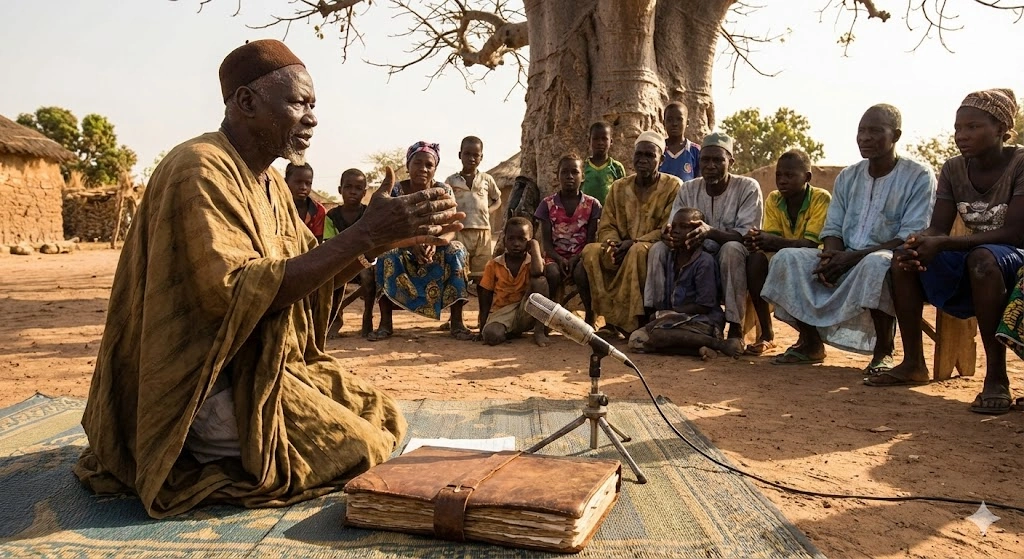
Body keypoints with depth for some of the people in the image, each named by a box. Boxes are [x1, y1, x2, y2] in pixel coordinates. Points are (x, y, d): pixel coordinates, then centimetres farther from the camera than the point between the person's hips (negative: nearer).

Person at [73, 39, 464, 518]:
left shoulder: (269, 183, 10)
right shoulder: (200, 170, -19)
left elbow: (309, 278, 11)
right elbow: (239, 295, -29)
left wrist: (384, 239, -4)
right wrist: (362, 234, -30)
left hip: (268, 365, 9)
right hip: (206, 385, -9)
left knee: (385, 418, 11)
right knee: (357, 446, -11)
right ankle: (200, 449, -1)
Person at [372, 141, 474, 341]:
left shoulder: (444, 191, -6)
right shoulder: (396, 191, -8)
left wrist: (434, 243, -37)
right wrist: (413, 244, -36)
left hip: (437, 253, 0)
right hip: (405, 251, 0)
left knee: (456, 250, -30)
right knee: (387, 253, -32)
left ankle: (457, 321, -28)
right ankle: (385, 323, -28)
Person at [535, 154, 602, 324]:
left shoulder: (592, 204, 5)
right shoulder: (548, 204, 6)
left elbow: (591, 239, -1)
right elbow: (546, 241, 1)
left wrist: (575, 259, -19)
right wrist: (559, 259, -18)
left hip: (580, 256, 0)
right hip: (555, 256, 1)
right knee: (552, 273, -35)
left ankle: (590, 318, -22)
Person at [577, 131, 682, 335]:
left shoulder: (673, 186, -1)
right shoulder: (619, 187, 13)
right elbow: (606, 226, 9)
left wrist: (633, 243, -20)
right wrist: (613, 243, -15)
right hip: (622, 252, 4)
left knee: (638, 252, -38)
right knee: (590, 254, -25)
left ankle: (630, 323, -29)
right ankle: (610, 320, -21)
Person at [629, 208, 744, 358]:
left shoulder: (705, 261, -11)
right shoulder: (671, 259, 12)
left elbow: (704, 306, -14)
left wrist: (671, 311, -11)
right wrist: (660, 310, -7)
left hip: (703, 320, -8)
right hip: (674, 318, 8)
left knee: (657, 334, -33)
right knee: (636, 340, -15)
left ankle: (718, 343, -20)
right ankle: (700, 347, -25)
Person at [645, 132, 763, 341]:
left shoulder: (748, 188, -10)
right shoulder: (688, 189, 3)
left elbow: (746, 235, -19)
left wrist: (711, 232, -39)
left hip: (732, 261, -4)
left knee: (732, 249, -36)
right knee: (659, 249, -18)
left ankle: (735, 327, -29)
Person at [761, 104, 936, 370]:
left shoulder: (919, 177, -5)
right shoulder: (847, 177, 12)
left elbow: (911, 238, -15)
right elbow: (833, 229, 9)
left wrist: (853, 257, -24)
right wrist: (831, 257, -16)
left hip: (890, 260, -5)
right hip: (844, 262, 6)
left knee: (876, 264, -41)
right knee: (786, 257, -16)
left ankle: (883, 351, -21)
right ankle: (810, 343, -5)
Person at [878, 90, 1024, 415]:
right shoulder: (954, 170, 1)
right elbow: (938, 228, -5)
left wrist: (942, 244, -34)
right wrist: (920, 243, -30)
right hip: (970, 261, 7)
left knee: (983, 257, -38)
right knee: (905, 258, -11)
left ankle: (996, 376, -34)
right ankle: (913, 363, -8)